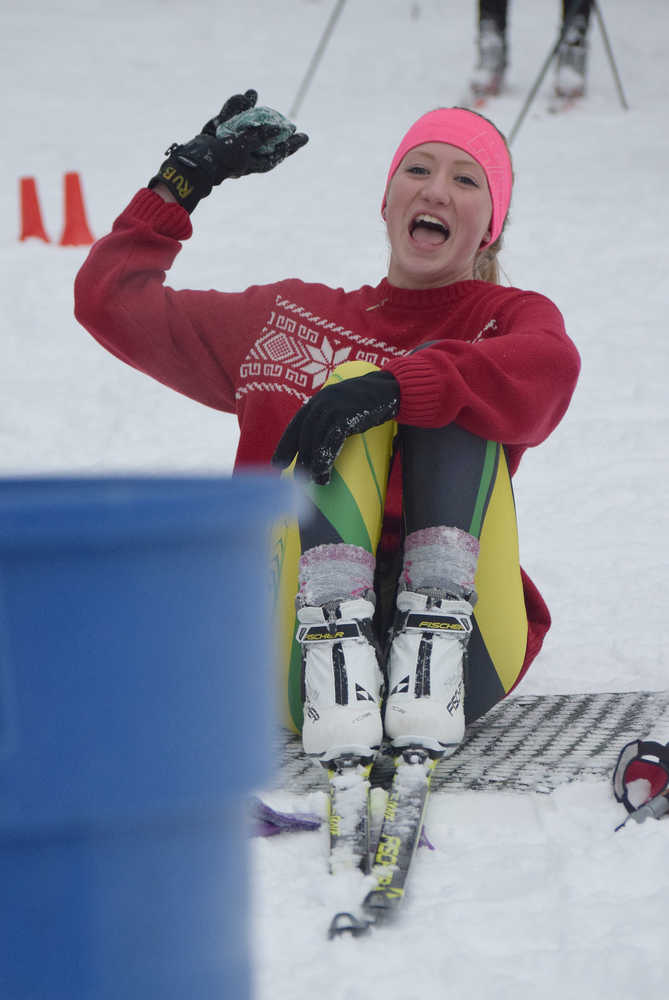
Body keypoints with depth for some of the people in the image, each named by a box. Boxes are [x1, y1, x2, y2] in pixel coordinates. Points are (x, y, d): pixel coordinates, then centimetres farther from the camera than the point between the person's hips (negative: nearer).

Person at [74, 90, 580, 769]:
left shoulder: (511, 318, 15)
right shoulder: (290, 318, 24)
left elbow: (547, 373, -13)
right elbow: (113, 301, 30)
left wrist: (393, 386, -28)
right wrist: (184, 180, 29)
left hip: (463, 654, -1)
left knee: (450, 395, -15)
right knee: (344, 395, -16)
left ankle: (430, 640, -36)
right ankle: (336, 644, -38)